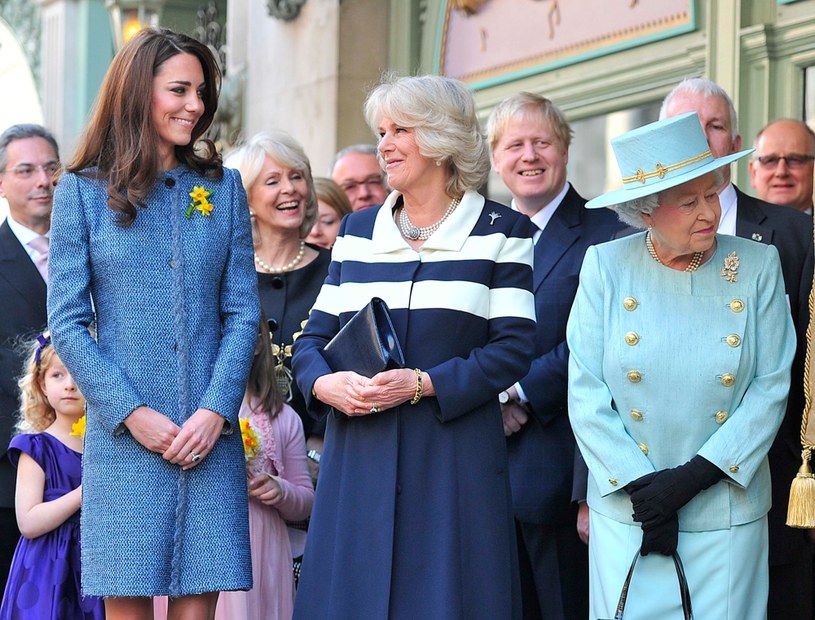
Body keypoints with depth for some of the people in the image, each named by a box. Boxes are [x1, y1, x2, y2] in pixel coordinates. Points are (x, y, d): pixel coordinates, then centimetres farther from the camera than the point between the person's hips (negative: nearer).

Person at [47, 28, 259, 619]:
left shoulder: (222, 188, 11)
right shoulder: (83, 191, 3)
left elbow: (243, 312, 6)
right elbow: (68, 324, -1)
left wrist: (216, 410, -8)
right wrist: (132, 414, -11)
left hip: (209, 435, 2)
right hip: (122, 437, -2)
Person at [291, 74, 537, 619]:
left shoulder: (499, 232, 2)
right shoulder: (357, 232, 14)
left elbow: (513, 348, -6)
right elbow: (315, 335, 13)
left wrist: (423, 384, -17)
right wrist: (324, 383, -10)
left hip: (454, 456, -3)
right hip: (359, 459, 3)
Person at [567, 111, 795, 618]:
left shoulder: (758, 266, -3)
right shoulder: (607, 266, -3)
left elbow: (772, 387, -4)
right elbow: (586, 392, -4)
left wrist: (694, 477, -12)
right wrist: (641, 486, -12)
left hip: (728, 515, 0)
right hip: (625, 512, 0)